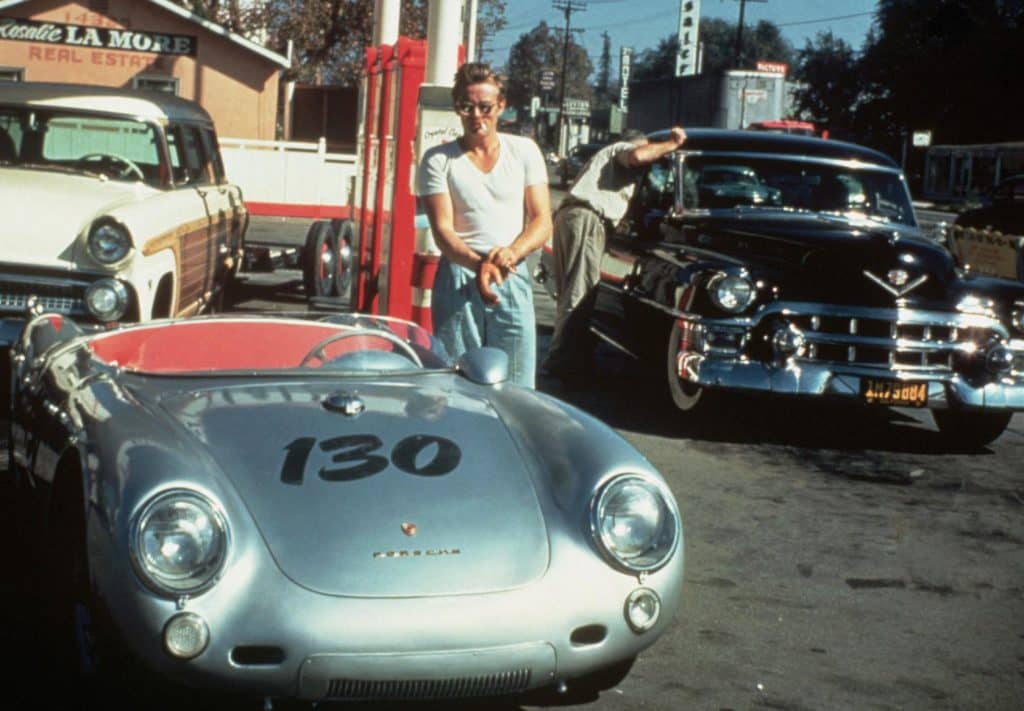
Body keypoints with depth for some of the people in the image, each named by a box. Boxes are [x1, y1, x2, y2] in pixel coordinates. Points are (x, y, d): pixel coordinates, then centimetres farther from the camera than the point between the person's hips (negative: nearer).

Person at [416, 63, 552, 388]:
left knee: (516, 388, -1)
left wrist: (511, 253, -16)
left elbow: (542, 221, 5)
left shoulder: (524, 151, 9)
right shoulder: (438, 160, 3)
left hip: (513, 279, 1)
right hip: (458, 280, -1)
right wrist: (477, 263, -26)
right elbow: (442, 230, -6)